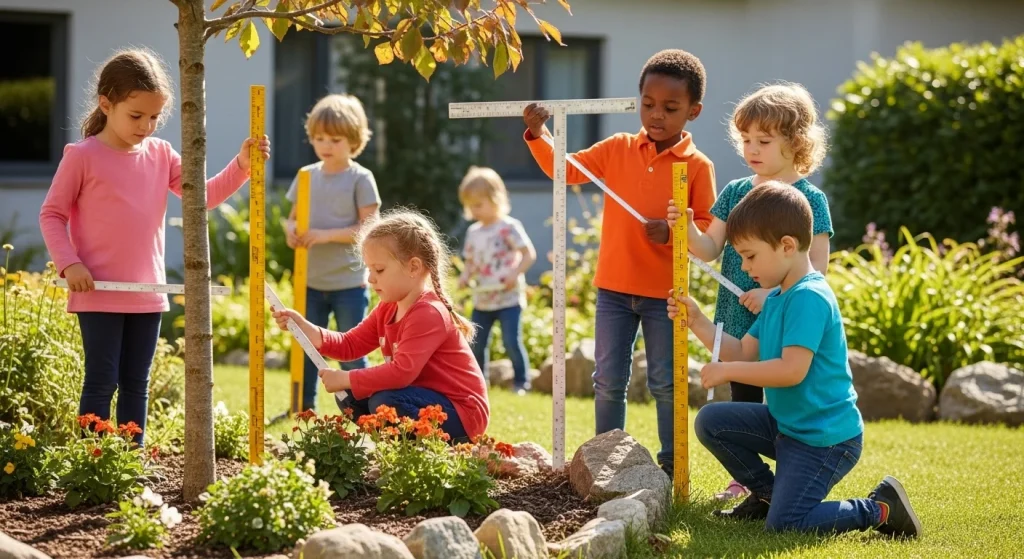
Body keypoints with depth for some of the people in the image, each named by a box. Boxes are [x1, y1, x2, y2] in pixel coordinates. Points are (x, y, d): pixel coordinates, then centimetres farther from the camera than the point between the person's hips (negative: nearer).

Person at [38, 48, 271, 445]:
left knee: (136, 385, 11)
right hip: (98, 294, -5)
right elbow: (51, 214, -5)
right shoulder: (82, 156, -8)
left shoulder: (160, 155, 7)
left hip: (147, 295, 5)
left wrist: (242, 165, -7)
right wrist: (69, 264, -16)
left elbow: (204, 196, 7)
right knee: (101, 382, -3)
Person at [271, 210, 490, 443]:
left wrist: (345, 379, -28)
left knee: (385, 402, -30)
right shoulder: (387, 310, 7)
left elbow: (402, 372, -34)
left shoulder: (429, 313, -24)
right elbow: (350, 345, 8)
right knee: (349, 395, 6)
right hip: (428, 399, 9)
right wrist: (305, 328, -6)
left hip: (461, 414, -9)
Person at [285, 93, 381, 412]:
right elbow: (293, 216, 14)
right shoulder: (307, 175, 7)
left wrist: (326, 235, -22)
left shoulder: (360, 179, -7)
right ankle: (304, 409, 20)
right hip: (311, 281, 5)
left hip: (349, 282, -5)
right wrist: (291, 230, -10)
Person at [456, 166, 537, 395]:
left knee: (511, 341, -10)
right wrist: (465, 276, -6)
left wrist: (515, 274, -24)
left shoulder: (508, 227, -9)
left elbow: (529, 254, -11)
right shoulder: (473, 232, 10)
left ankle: (521, 381, 3)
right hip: (482, 300, 6)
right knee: (476, 343, 7)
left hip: (508, 297, -6)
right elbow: (471, 262, 15)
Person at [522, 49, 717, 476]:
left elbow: (708, 228, -6)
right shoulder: (618, 150, 2)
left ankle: (671, 466, 18)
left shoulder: (698, 166, -6)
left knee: (666, 384, 7)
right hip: (614, 289, 3)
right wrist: (538, 135, -13)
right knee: (609, 383, 8)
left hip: (665, 294, -2)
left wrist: (673, 233, -24)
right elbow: (566, 169, 2)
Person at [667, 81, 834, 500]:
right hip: (737, 322, 5)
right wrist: (686, 229, -16)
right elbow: (710, 250, 4)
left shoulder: (809, 199, -8)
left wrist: (775, 294, -22)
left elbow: (816, 268, -12)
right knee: (742, 402, 14)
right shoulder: (735, 192, 7)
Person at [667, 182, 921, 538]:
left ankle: (881, 509, -2)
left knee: (783, 524, -18)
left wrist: (727, 371, -23)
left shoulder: (809, 298, -22)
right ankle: (768, 493, 17)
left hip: (823, 438, -10)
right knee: (710, 422, 7)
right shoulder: (776, 297, 10)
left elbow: (792, 370, -30)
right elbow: (743, 353, 13)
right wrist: (698, 323, 3)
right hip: (786, 424, 10)